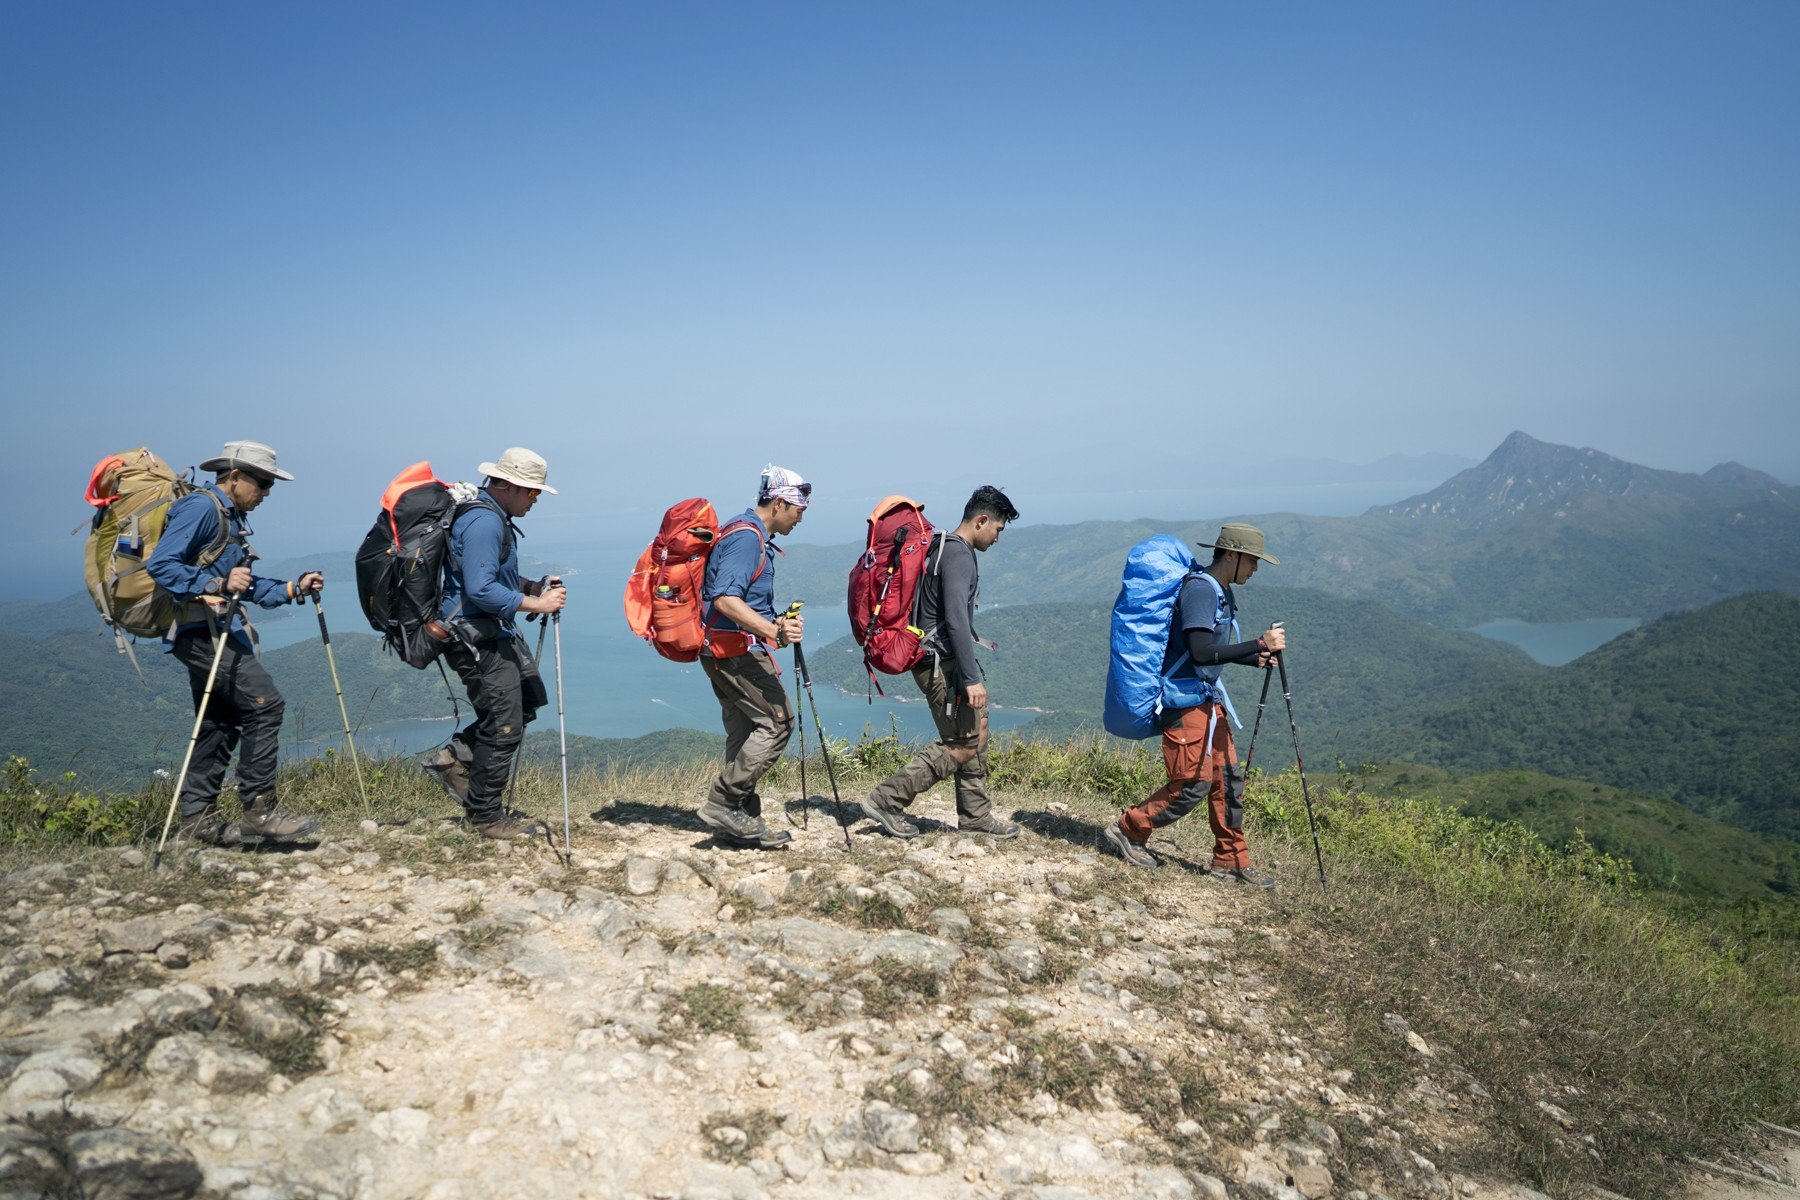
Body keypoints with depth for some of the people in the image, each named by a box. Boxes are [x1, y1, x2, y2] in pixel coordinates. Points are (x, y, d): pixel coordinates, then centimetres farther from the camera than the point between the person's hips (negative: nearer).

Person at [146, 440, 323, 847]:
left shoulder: (231, 518, 21)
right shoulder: (201, 508, -10)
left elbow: (244, 587, 24)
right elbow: (160, 565, -20)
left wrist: (293, 588, 13)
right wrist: (218, 583, -27)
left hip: (217, 631, 11)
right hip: (200, 630, -11)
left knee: (220, 721, 13)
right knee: (264, 703, -15)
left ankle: (199, 815, 19)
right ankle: (259, 809, -11)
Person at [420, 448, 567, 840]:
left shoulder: (494, 518, 13)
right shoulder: (483, 522, -21)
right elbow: (480, 590, -29)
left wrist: (531, 588, 9)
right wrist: (536, 604, -22)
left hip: (497, 633, 11)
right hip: (476, 640, -11)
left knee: (529, 700, 17)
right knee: (503, 727, -3)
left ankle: (455, 759, 22)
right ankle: (487, 817, 11)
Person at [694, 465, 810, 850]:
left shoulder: (748, 534, 18)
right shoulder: (747, 537, -16)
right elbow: (725, 600, -26)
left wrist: (775, 621, 27)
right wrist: (774, 631, -35)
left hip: (723, 651, 11)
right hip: (738, 649, -11)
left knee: (746, 732, 11)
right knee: (778, 721, -9)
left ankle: (740, 823, 15)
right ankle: (723, 801, -7)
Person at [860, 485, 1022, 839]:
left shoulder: (946, 548, 16)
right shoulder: (959, 555, -17)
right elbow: (956, 620, -25)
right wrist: (972, 678, -26)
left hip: (940, 660, 11)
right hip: (943, 664, -11)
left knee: (977, 735, 14)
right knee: (961, 745, -6)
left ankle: (976, 816, 22)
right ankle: (887, 801, -3)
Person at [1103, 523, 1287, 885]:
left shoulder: (1221, 591, 13)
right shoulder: (1200, 589, -19)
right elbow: (1201, 653, -27)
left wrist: (1254, 659, 7)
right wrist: (1260, 644, -25)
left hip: (1209, 699, 10)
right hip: (1186, 700, -10)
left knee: (1228, 779, 10)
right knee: (1192, 784, -7)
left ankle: (1231, 861, 19)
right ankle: (1128, 831, 10)